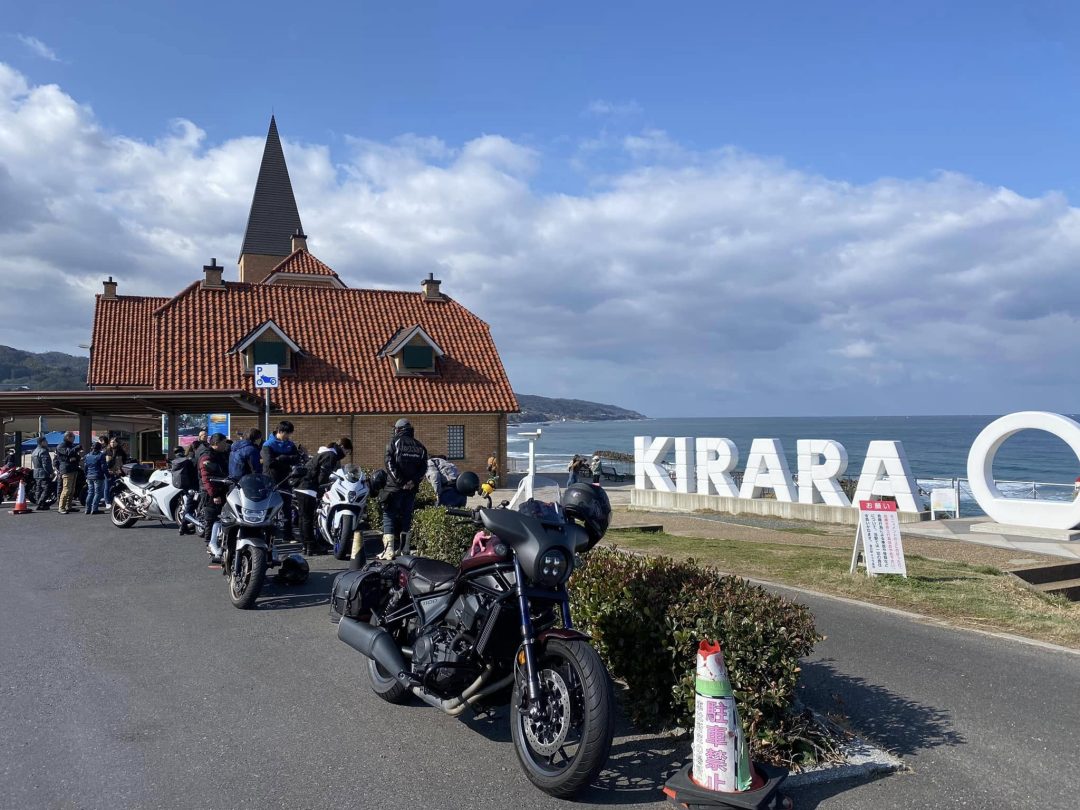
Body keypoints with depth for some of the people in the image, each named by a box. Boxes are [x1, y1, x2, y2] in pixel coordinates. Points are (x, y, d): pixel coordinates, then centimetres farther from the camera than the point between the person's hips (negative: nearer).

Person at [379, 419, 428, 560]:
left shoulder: (394, 442, 1)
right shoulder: (420, 447, 13)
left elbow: (390, 463, -12)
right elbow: (424, 467, 1)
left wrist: (399, 481, -15)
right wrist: (413, 481, -9)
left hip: (395, 486, -4)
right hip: (411, 487, 4)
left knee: (389, 516, 1)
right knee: (406, 516, 12)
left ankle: (389, 549, -10)